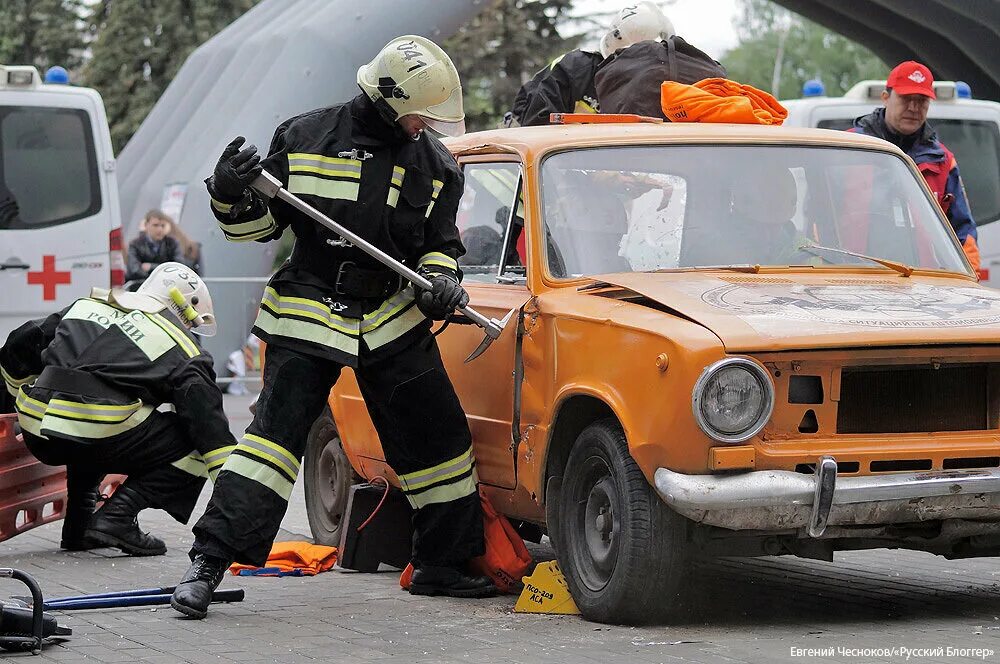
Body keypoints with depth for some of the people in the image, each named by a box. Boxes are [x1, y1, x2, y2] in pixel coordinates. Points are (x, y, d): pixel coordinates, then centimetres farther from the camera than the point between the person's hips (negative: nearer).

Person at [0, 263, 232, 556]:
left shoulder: (85, 306, 25)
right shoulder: (180, 349, 9)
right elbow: (208, 420, 3)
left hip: (37, 435, 7)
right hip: (104, 438, -7)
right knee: (192, 448, 10)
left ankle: (78, 522, 23)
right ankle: (117, 516, -5)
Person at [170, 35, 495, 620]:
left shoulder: (435, 165, 3)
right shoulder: (305, 139, -5)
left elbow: (441, 243, 13)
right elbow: (259, 223, 2)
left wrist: (440, 281, -8)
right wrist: (232, 198, -19)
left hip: (394, 319, 4)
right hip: (308, 315, -4)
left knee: (437, 434, 4)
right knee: (276, 431, -15)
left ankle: (443, 565, 20)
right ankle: (209, 561, -15)